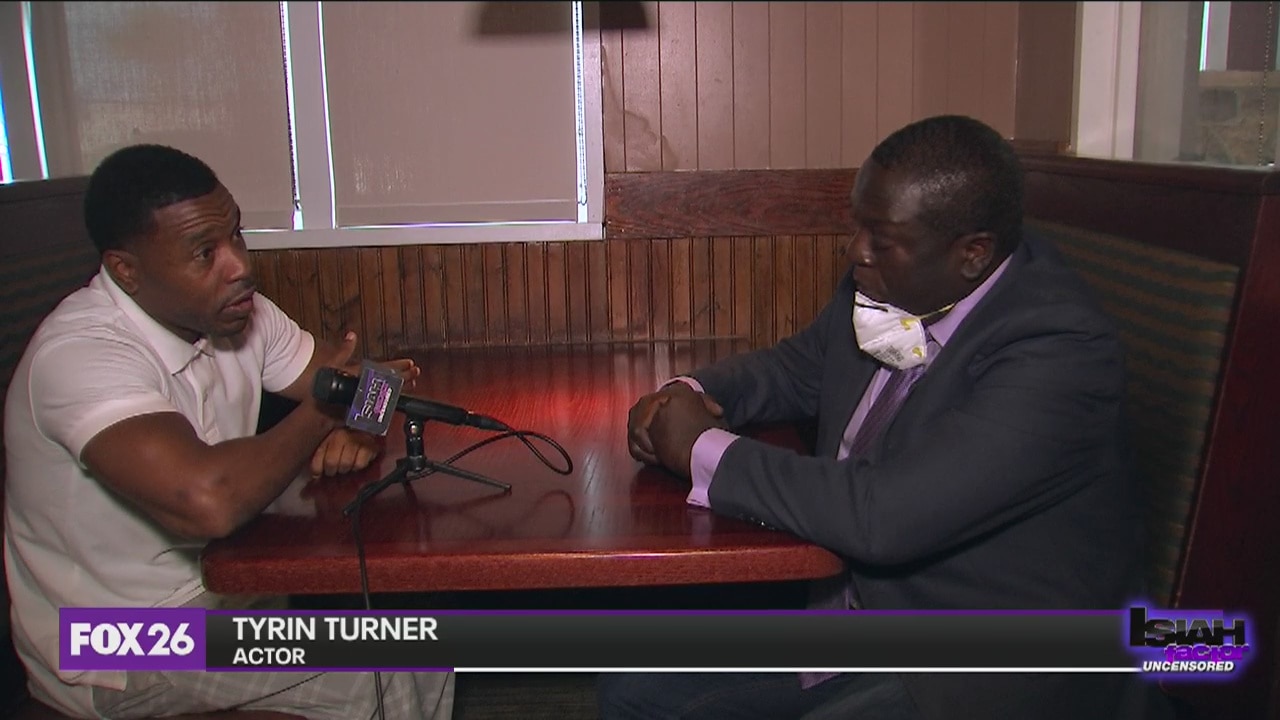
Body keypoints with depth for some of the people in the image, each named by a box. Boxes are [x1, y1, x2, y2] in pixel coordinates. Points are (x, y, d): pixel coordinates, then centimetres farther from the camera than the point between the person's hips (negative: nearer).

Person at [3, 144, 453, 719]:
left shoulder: (237, 311, -3)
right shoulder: (80, 353, -28)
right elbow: (207, 503, -42)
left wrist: (354, 429, -17)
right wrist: (319, 414, -24)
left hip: (219, 583, 7)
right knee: (373, 673, -17)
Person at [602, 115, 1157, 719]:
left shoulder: (1061, 351, -26)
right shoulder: (888, 282, -3)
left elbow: (883, 515, -33)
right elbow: (799, 365, 17)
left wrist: (704, 451, -21)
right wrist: (691, 394, -5)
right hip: (854, 601, 8)